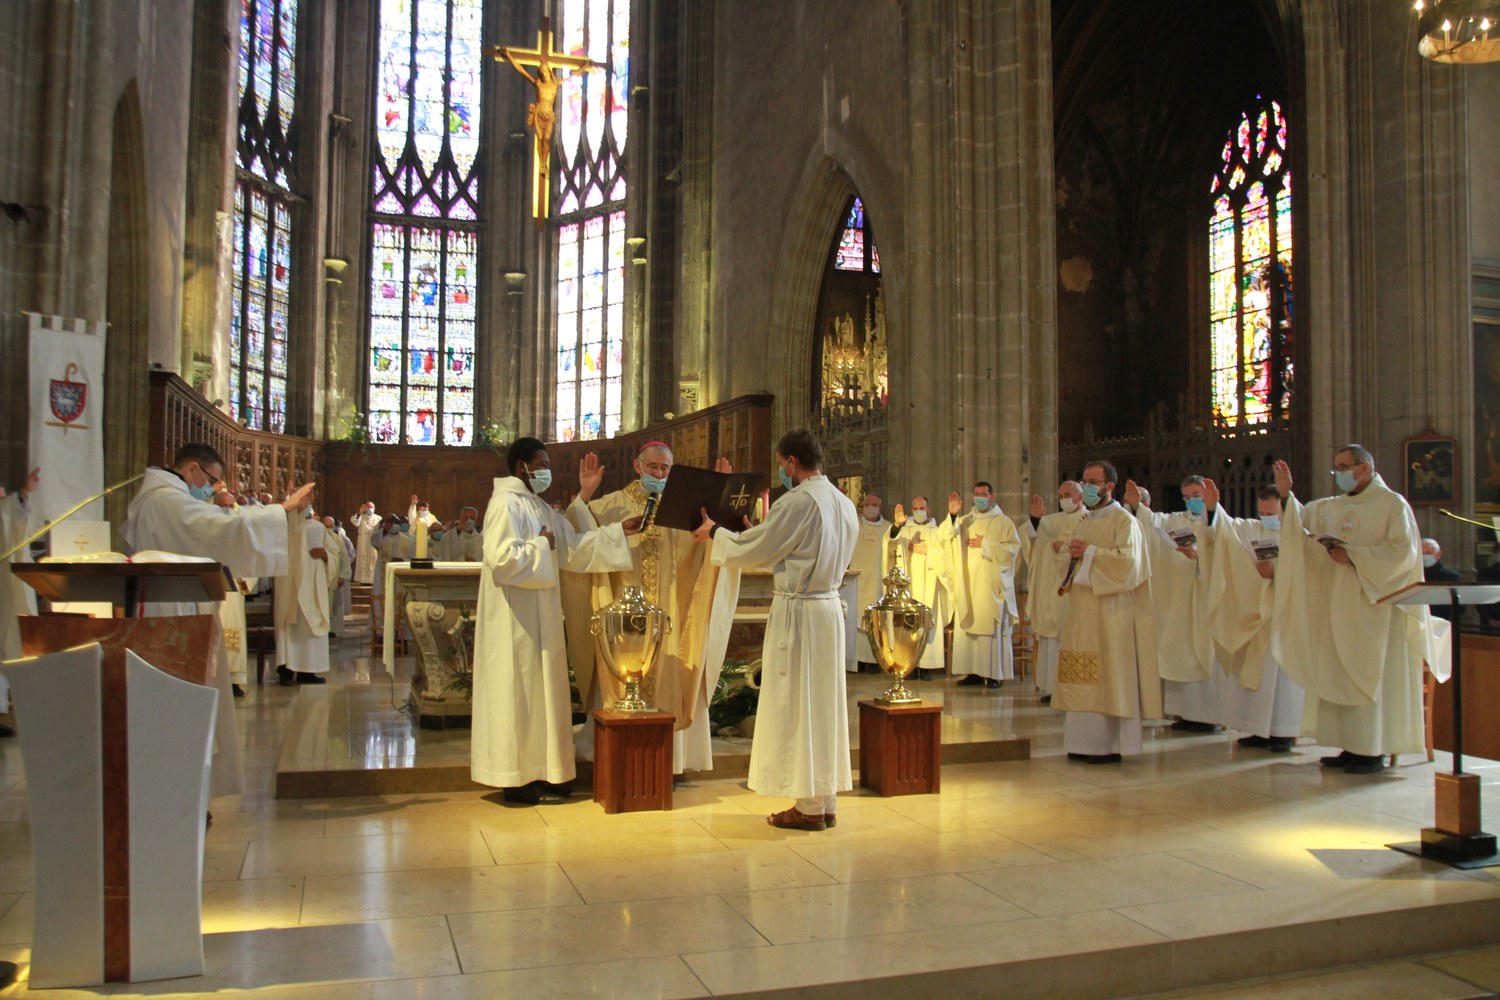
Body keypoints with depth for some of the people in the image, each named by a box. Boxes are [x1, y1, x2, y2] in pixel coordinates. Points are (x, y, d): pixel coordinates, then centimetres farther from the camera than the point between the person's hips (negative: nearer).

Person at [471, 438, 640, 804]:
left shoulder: (540, 507, 15)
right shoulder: (506, 503, -13)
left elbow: (573, 546, 13)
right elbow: (501, 557, -25)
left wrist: (619, 531, 7)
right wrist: (541, 545, -12)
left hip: (540, 617, 9)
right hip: (515, 620, -9)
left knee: (539, 690, 12)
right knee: (520, 692, -3)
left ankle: (538, 771, 20)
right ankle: (516, 778, 6)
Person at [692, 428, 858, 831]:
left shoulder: (797, 501, -17)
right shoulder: (844, 503, 9)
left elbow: (751, 552, -9)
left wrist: (716, 532, 8)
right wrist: (759, 535, 20)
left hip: (797, 610, -8)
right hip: (829, 605, 8)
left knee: (796, 706, 1)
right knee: (824, 703, 12)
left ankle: (808, 806, 8)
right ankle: (827, 801, 19)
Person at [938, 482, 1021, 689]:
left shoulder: (1003, 522, 6)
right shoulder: (964, 521, 15)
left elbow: (1012, 548, -6)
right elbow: (943, 538, 1)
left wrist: (985, 543, -10)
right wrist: (952, 514, -11)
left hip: (991, 585, -4)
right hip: (967, 585, 4)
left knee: (992, 629, -7)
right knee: (967, 627, 0)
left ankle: (994, 674, -3)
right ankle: (974, 672, 5)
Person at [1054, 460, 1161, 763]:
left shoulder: (1124, 520, -5)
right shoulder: (1084, 522, 19)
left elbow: (1128, 560, -18)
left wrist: (1089, 552, -14)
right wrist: (1071, 555, 5)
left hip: (1110, 612, -8)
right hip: (1082, 611, 8)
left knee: (1108, 677, -7)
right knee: (1084, 677, 5)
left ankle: (1109, 744, -1)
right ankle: (1085, 741, 10)